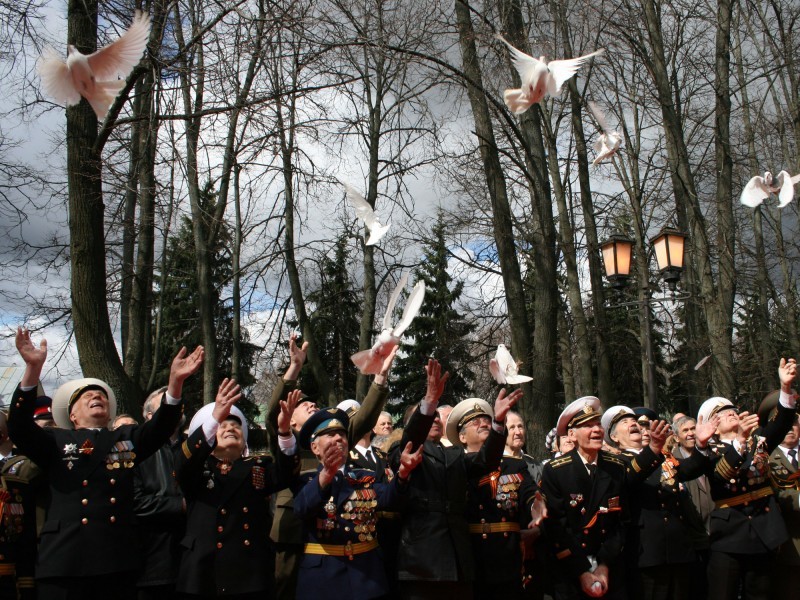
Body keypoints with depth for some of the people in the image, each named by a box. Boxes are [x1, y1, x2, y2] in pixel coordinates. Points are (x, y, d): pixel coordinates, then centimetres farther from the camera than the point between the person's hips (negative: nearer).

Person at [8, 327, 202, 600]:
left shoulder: (126, 438, 18)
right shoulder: (56, 441, 13)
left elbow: (160, 427, 1)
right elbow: (19, 427, -5)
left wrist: (175, 381, -17)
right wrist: (33, 367, -18)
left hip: (118, 560, 2)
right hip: (64, 562, -2)